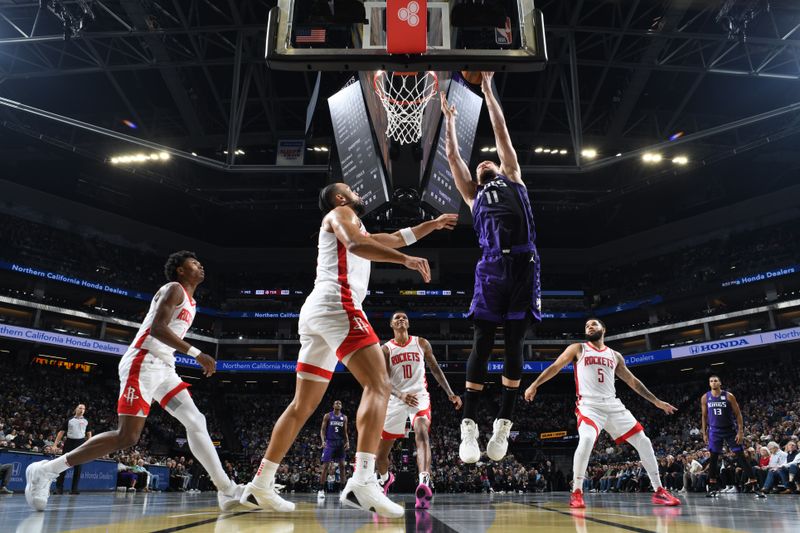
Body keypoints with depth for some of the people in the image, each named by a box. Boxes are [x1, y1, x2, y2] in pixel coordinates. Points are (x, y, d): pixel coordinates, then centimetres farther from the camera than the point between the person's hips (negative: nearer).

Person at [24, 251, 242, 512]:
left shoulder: (190, 302, 23)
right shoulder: (174, 289, -6)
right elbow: (157, 327, -20)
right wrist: (197, 353, -25)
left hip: (163, 367, 10)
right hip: (143, 363, -10)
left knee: (196, 422, 1)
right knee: (127, 436, -14)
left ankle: (227, 491, -1)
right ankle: (46, 470, -2)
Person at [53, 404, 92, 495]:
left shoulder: (86, 421, 11)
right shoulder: (69, 420, 9)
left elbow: (89, 433, 13)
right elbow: (62, 432, 9)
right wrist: (55, 444, 0)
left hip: (80, 444, 0)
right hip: (69, 443, 0)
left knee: (78, 466, 1)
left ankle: (74, 488, 5)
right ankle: (59, 487, 2)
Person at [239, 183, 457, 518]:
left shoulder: (355, 228, 36)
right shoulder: (340, 213, 9)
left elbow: (394, 238, 46)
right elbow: (356, 245, -14)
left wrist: (433, 224, 49)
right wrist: (407, 260, -22)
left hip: (314, 312, 10)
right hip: (335, 305, -10)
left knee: (303, 405, 10)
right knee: (378, 385, -17)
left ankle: (260, 486, 12)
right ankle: (362, 482, -29)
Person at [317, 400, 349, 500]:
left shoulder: (344, 417, 10)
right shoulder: (327, 416, 1)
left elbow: (345, 432, 12)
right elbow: (322, 429, -1)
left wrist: (347, 441, -4)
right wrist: (323, 441, -16)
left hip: (340, 443, 3)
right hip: (329, 442, -3)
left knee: (342, 465, 2)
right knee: (325, 466, -7)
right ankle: (321, 490, -3)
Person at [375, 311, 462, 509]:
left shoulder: (422, 343, 5)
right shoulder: (386, 349, 0)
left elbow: (435, 369, 11)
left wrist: (450, 393, 2)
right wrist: (401, 395, -28)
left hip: (420, 396, -1)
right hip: (396, 400, 1)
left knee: (422, 435, -31)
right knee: (381, 452, 11)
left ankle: (424, 484, -47)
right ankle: (385, 478, 43)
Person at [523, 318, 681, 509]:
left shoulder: (615, 355, 18)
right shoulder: (578, 349, 8)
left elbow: (632, 381, 23)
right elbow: (555, 367, 6)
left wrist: (656, 401, 21)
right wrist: (534, 385, -3)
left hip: (613, 405, 5)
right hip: (589, 405, -5)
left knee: (643, 442, -1)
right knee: (587, 440, -31)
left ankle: (659, 491, 14)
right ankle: (576, 492, -18)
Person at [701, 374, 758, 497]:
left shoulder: (729, 396, -10)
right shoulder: (705, 398, -2)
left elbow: (738, 414, -7)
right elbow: (704, 416, 7)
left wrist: (740, 431, -13)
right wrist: (704, 433, 5)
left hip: (730, 429, -2)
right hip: (714, 431, 2)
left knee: (740, 455, -4)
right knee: (713, 457, 1)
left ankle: (752, 480, 3)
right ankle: (712, 486, 7)